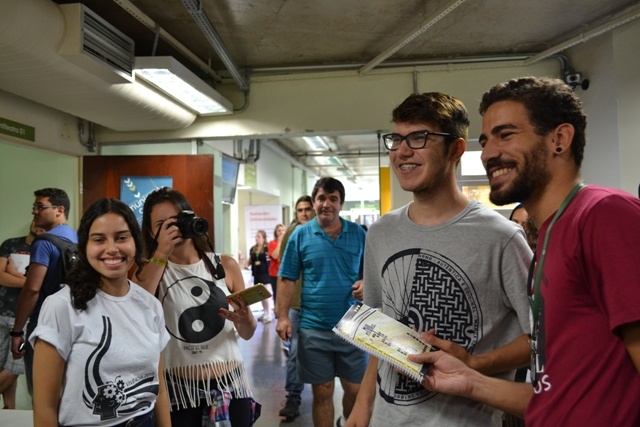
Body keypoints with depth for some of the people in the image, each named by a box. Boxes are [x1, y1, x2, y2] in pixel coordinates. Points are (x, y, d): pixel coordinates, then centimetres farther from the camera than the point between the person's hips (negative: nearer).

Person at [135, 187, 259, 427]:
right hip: (179, 389, -1)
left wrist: (245, 320, -17)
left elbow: (247, 334, 5)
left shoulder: (225, 265, -1)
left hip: (230, 385, 1)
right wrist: (160, 256, -21)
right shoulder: (149, 272, -1)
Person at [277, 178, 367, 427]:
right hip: (314, 328, -1)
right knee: (322, 393, 11)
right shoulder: (301, 234, -1)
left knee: (356, 390, 13)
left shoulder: (358, 233, 2)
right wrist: (283, 316, -8)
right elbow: (288, 279, -1)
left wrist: (366, 283, -12)